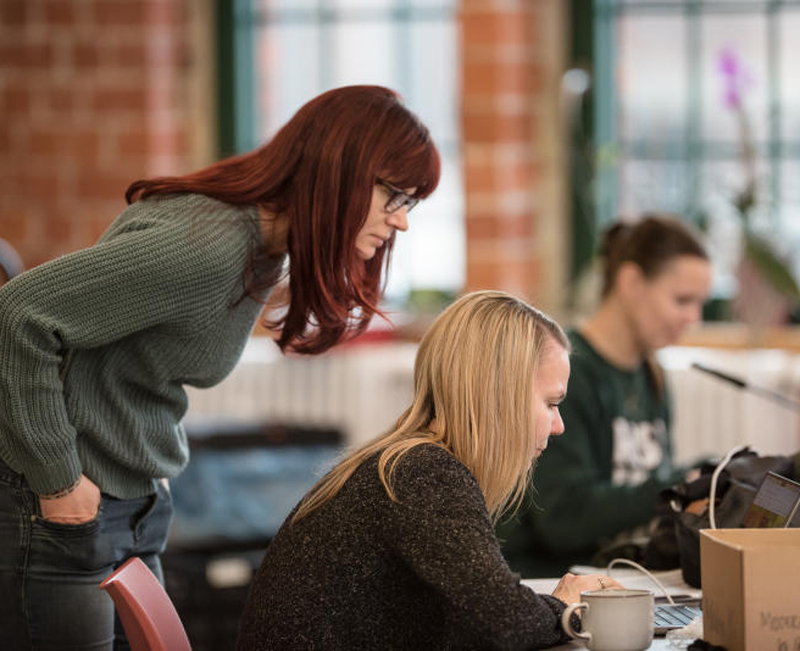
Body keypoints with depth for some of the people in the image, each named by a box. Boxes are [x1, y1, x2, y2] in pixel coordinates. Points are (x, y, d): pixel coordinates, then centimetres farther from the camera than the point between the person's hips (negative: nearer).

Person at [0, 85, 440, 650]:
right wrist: (57, 480, -20)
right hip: (55, 512, -9)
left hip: (135, 505, 9)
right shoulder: (209, 245, -25)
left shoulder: (268, 250, 6)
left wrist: (154, 465, 9)